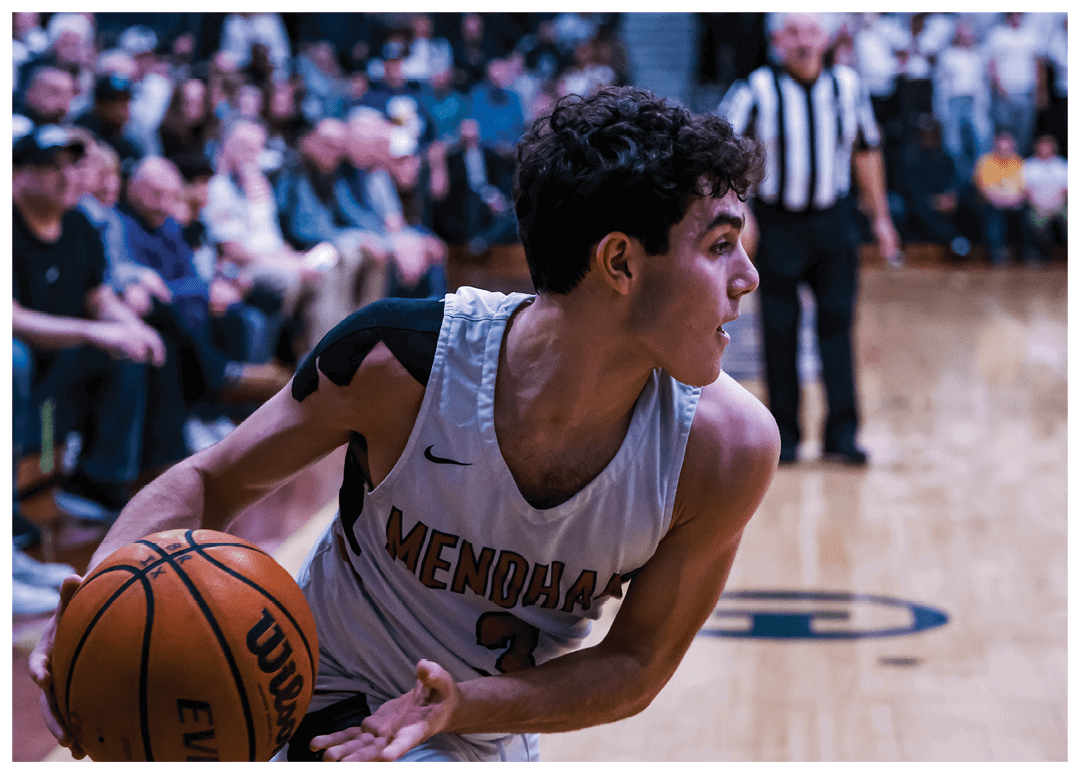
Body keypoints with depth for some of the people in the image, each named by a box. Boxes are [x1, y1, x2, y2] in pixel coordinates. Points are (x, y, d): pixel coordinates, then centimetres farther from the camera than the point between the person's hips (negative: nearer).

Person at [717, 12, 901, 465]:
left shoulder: (846, 86, 3)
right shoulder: (757, 91, -9)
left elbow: (866, 151, 14)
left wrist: (880, 216, 15)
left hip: (832, 222, 2)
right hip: (778, 222, -2)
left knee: (837, 322, -5)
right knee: (780, 331, 1)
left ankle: (842, 433, -2)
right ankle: (785, 436, 13)